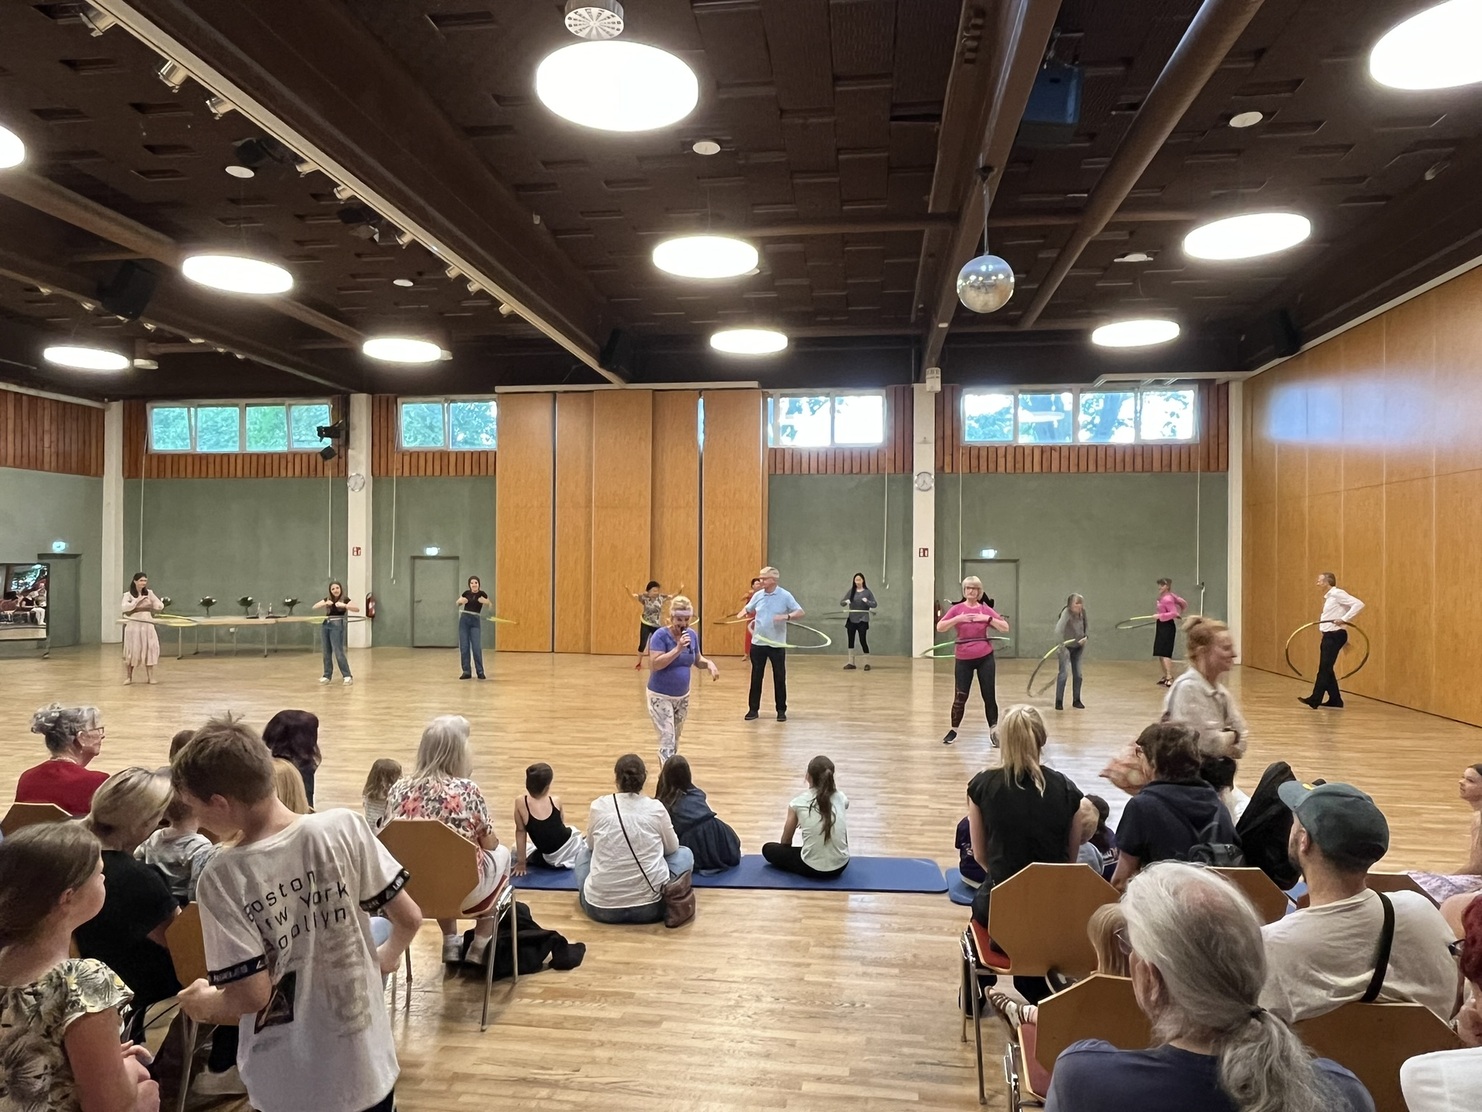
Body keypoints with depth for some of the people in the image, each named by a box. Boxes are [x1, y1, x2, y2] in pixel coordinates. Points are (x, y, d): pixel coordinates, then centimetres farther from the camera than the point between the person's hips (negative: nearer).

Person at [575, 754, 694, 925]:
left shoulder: (598, 807, -3)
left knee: (583, 852, 32)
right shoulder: (656, 808, -4)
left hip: (600, 907, 2)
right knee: (684, 853, 25)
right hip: (651, 906, -2)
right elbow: (671, 847, 13)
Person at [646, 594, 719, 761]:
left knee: (675, 739, 18)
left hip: (682, 696, 6)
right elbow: (655, 664, -27)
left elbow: (697, 660, 11)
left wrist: (709, 663, -11)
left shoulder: (692, 634, -1)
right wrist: (678, 649, -33)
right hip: (660, 696, -6)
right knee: (667, 739, -12)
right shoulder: (661, 635, -19)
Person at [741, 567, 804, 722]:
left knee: (779, 678, 5)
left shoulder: (785, 596, -7)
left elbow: (800, 612, -7)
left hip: (777, 644, -3)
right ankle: (753, 709, 16)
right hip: (758, 643, 3)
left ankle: (781, 711, 16)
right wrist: (740, 615, -6)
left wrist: (786, 617, -25)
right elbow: (747, 608, 17)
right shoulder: (757, 595, 3)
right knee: (756, 677, 7)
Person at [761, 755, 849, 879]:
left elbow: (786, 842, 10)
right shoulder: (841, 798, 2)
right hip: (840, 865, 4)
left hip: (813, 869, -4)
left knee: (768, 849, 20)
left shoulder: (797, 803, -6)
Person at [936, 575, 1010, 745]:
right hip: (963, 659, -1)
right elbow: (939, 627, -9)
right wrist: (958, 618, -21)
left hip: (985, 658, 1)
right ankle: (953, 730, 17)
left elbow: (1005, 628, -2)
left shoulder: (985, 609, 2)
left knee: (989, 695, 4)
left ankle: (993, 731, 15)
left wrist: (988, 618, -15)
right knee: (960, 696, 1)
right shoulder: (957, 608, 0)